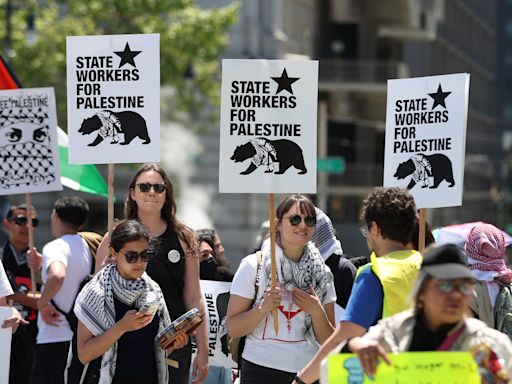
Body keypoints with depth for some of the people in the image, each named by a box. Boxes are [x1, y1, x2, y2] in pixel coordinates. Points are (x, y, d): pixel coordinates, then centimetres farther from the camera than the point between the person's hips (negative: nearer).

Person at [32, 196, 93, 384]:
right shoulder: (85, 247, 11)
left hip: (54, 337, -8)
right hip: (79, 335, 8)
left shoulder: (56, 247, -14)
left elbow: (57, 276, -35)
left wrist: (42, 302, -20)